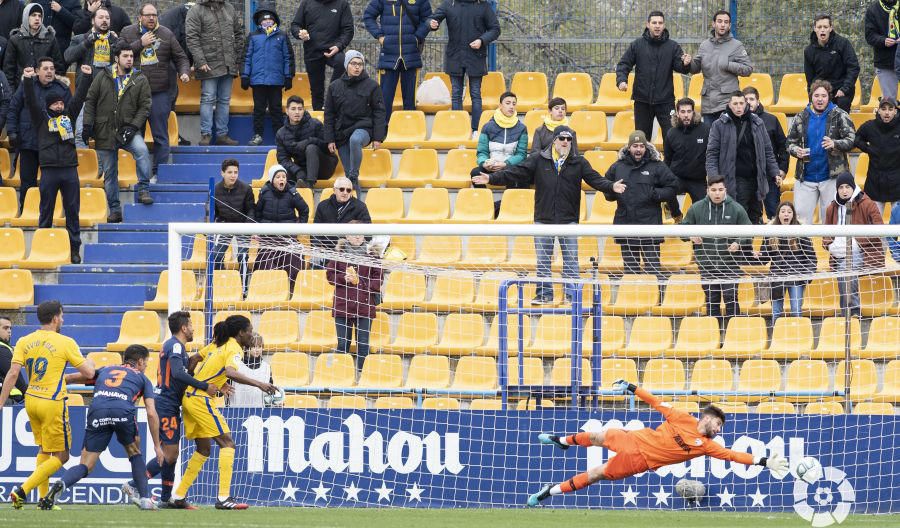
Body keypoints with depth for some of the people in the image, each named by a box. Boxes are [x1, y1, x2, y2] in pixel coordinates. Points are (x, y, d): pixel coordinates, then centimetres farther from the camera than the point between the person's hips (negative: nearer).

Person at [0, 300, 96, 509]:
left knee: (43, 451, 23)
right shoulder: (65, 343, -8)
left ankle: (43, 498, 18)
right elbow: (88, 373, -5)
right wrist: (90, 363, 18)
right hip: (53, 403, -6)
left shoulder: (24, 342, 3)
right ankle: (22, 491, -12)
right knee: (61, 456, 2)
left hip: (31, 400, 6)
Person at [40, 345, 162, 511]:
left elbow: (72, 378, 31)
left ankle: (61, 484, -28)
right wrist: (157, 445, 24)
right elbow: (151, 413, 19)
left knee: (86, 465, 3)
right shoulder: (142, 378, 28)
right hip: (123, 411, -1)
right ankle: (145, 499, 20)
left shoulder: (105, 370, 36)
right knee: (134, 452, 27)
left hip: (97, 411, 1)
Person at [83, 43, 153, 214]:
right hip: (105, 133, 1)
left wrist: (133, 126, -13)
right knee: (109, 173, 5)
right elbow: (90, 102, 7)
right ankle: (114, 209, 15)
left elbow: (144, 107, 0)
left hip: (129, 131, -1)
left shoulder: (140, 80, 3)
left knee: (142, 150, -31)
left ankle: (143, 190, -22)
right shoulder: (102, 78, 4)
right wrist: (87, 125, -2)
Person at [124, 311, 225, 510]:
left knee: (171, 452, 13)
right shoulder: (175, 346, -12)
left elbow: (187, 376, 25)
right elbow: (178, 373, -29)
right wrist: (205, 386, -26)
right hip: (166, 405, -10)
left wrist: (216, 386, 18)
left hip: (170, 406, 10)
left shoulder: (176, 346, 19)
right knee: (169, 453, -12)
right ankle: (134, 486, -11)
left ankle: (167, 498, 16)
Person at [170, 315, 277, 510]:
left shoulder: (218, 344, 15)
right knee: (227, 443, -9)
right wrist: (259, 384, -36)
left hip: (189, 397, 9)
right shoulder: (233, 349, -11)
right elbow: (231, 372, -31)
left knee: (203, 449, 18)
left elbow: (194, 359, 26)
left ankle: (178, 496, 18)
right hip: (202, 399, -9)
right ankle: (223, 498, -18)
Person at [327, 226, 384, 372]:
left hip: (364, 307, 0)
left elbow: (377, 280, 4)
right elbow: (330, 275, 4)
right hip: (343, 305, 0)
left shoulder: (370, 255, 4)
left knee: (363, 344, 1)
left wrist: (360, 282, -9)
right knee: (343, 344, 3)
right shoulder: (338, 254, 4)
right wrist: (344, 278, -13)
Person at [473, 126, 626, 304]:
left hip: (568, 220, -1)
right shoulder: (538, 160, 3)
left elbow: (595, 179, -4)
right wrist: (492, 178, -8)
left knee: (571, 260, 0)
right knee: (542, 261, 5)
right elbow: (515, 173, 0)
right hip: (543, 218, 1)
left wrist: (611, 187, -22)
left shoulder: (579, 163, 4)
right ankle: (544, 294, 13)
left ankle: (571, 295, 5)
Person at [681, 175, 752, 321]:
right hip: (706, 264, 2)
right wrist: (691, 236, -11)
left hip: (730, 262, -2)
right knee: (711, 300, 9)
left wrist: (738, 243, -17)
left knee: (731, 298, -5)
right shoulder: (696, 209, 3)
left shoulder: (736, 209, -1)